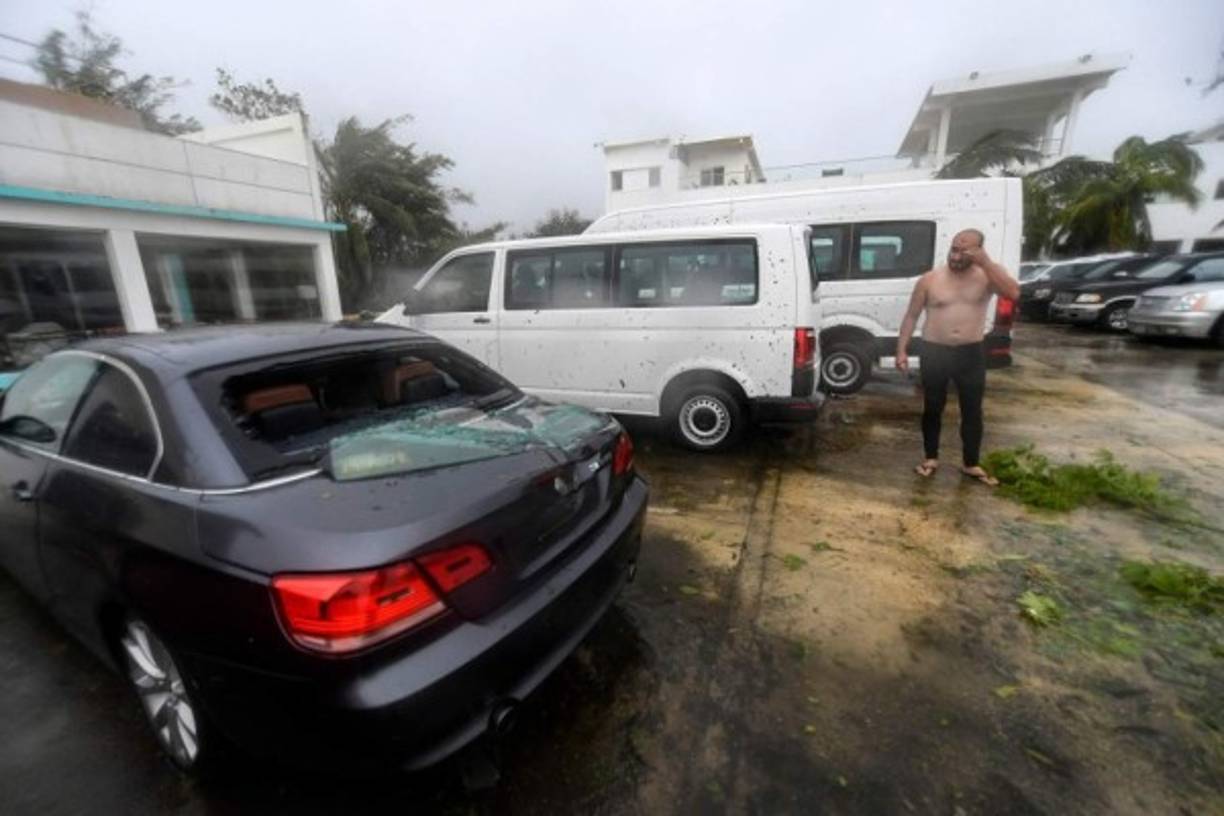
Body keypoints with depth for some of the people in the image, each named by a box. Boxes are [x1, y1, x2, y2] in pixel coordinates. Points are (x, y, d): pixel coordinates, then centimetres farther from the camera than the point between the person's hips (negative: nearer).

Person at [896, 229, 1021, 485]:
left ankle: (971, 464, 25)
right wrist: (901, 349, -5)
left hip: (972, 353, 1)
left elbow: (1014, 293, -20)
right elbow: (911, 316, 1)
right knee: (933, 409, 10)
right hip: (934, 352, -1)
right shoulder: (930, 279, -3)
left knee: (972, 411, 9)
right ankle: (931, 458, 26)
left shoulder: (988, 275, -1)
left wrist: (986, 263, -22)